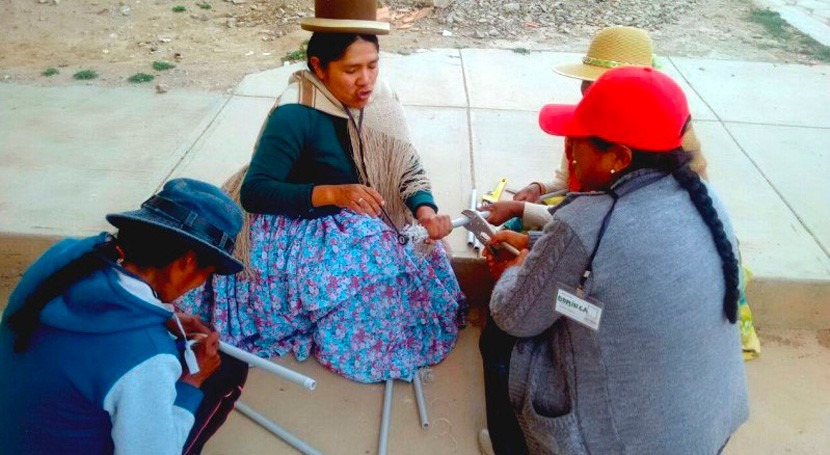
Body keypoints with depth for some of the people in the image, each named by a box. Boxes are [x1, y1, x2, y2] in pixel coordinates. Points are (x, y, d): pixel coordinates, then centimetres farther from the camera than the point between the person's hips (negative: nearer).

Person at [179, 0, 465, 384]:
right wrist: (332, 193, -36)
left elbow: (405, 168, -3)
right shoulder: (294, 116, -25)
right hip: (303, 233, -7)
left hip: (360, 227, 8)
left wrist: (426, 211, -24)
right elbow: (253, 192, -25)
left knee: (424, 267, -5)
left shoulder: (378, 101, -5)